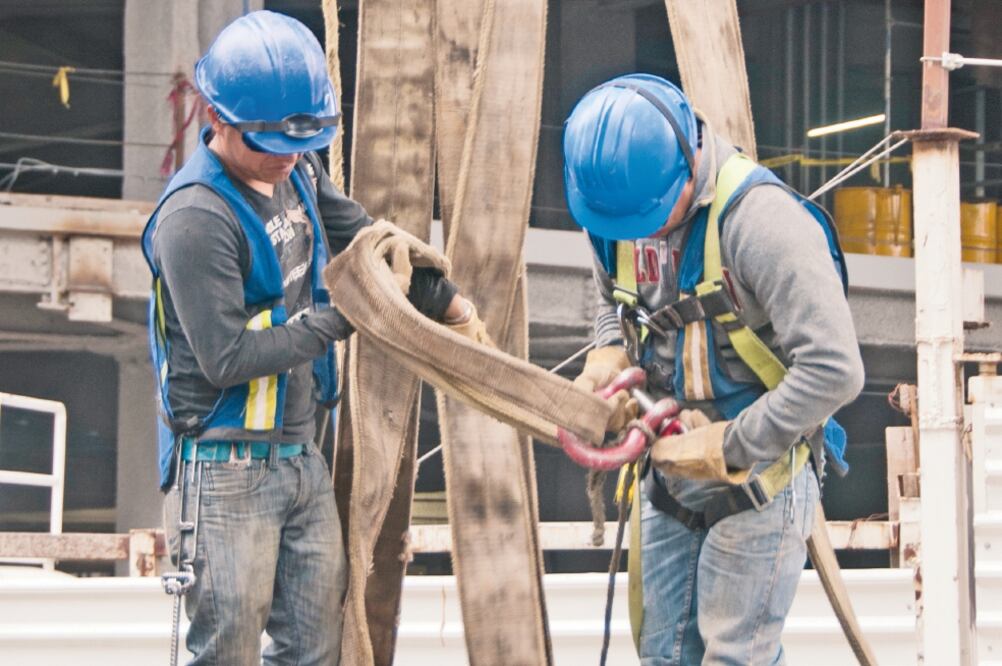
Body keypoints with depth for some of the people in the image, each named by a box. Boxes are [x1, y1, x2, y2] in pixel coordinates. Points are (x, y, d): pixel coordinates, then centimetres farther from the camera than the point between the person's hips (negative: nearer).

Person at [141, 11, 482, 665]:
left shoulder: (297, 171, 6)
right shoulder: (196, 217, -20)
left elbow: (365, 238, 24)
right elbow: (226, 358, -22)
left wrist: (447, 300, 22)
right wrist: (339, 320, -15)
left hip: (302, 457, 8)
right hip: (227, 469, -8)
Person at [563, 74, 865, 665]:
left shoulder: (761, 217, -27)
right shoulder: (618, 202, -3)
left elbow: (834, 371, -30)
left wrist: (727, 447, -24)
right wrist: (609, 357, -4)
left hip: (757, 477, -7)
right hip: (671, 473, 7)